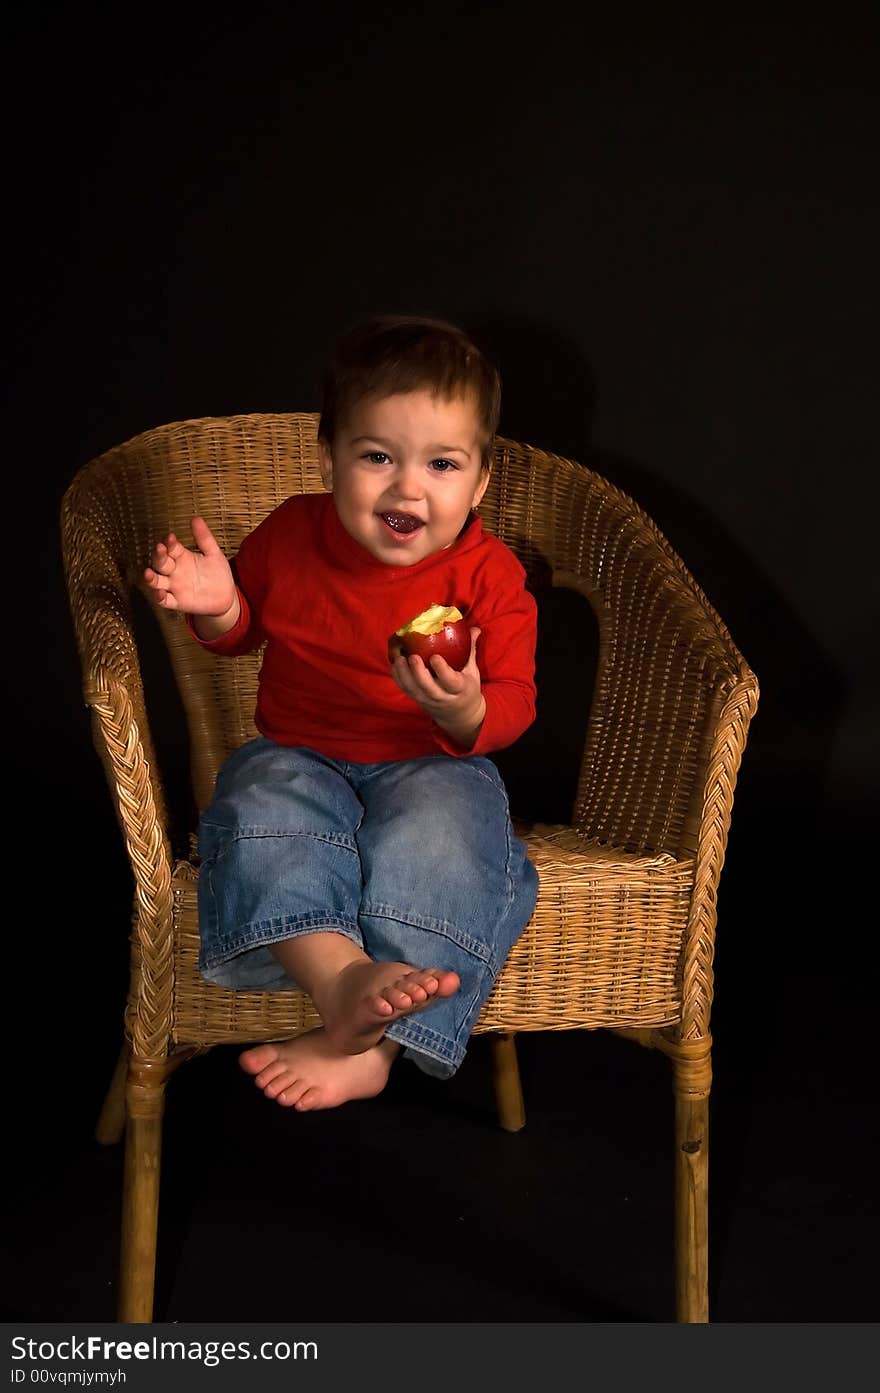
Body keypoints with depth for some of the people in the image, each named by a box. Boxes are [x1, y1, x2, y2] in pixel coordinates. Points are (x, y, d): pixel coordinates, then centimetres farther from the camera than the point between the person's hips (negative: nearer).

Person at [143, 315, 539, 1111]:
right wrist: (216, 606, -10)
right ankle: (341, 976, -54)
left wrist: (466, 712, -30)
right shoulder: (292, 535, -1)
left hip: (433, 763, -1)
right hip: (300, 757, 2)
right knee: (263, 815, -32)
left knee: (439, 838, -34)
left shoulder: (488, 574, -7)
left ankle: (367, 1042, -36)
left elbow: (512, 709, -5)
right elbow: (244, 630, 16)